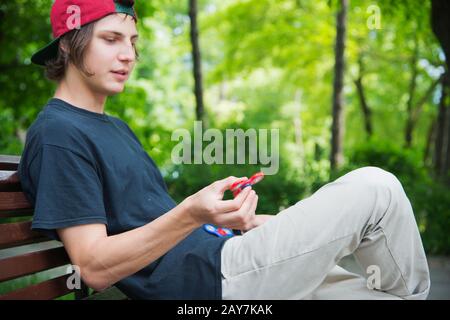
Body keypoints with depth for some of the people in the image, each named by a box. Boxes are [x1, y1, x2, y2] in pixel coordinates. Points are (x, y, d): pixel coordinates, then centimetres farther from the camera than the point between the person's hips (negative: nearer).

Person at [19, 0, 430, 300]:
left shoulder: (115, 127, 21)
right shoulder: (57, 133, -10)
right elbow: (94, 267, -17)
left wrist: (250, 222, 16)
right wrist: (192, 215, -30)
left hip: (221, 262, 9)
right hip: (202, 282, -9)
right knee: (375, 187, -8)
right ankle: (412, 290, 17)